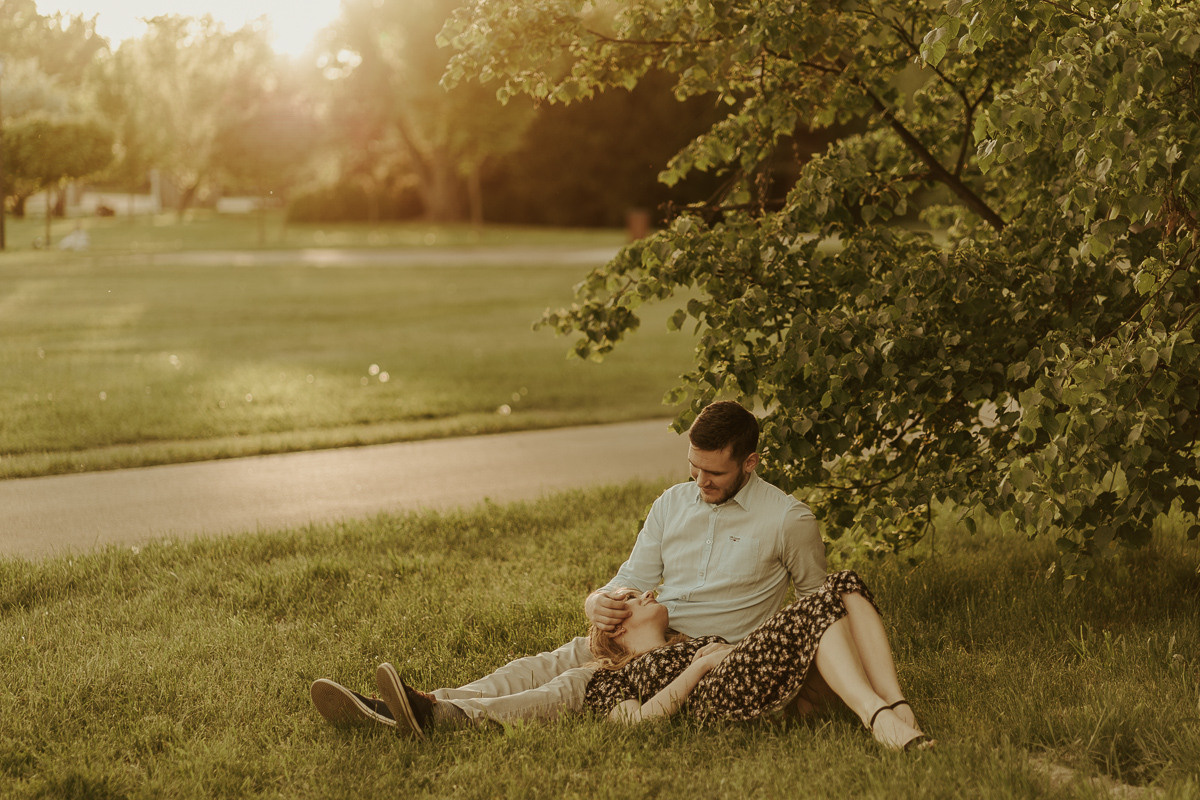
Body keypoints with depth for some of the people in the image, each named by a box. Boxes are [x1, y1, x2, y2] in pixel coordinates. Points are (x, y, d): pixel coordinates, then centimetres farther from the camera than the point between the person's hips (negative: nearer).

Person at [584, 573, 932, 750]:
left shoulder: (700, 640, 44)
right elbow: (637, 721, 3)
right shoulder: (610, 679, 26)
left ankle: (898, 709, -33)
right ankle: (876, 715, -43)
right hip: (717, 694, -6)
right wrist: (700, 664, 1)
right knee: (821, 605, -26)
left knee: (846, 587, -17)